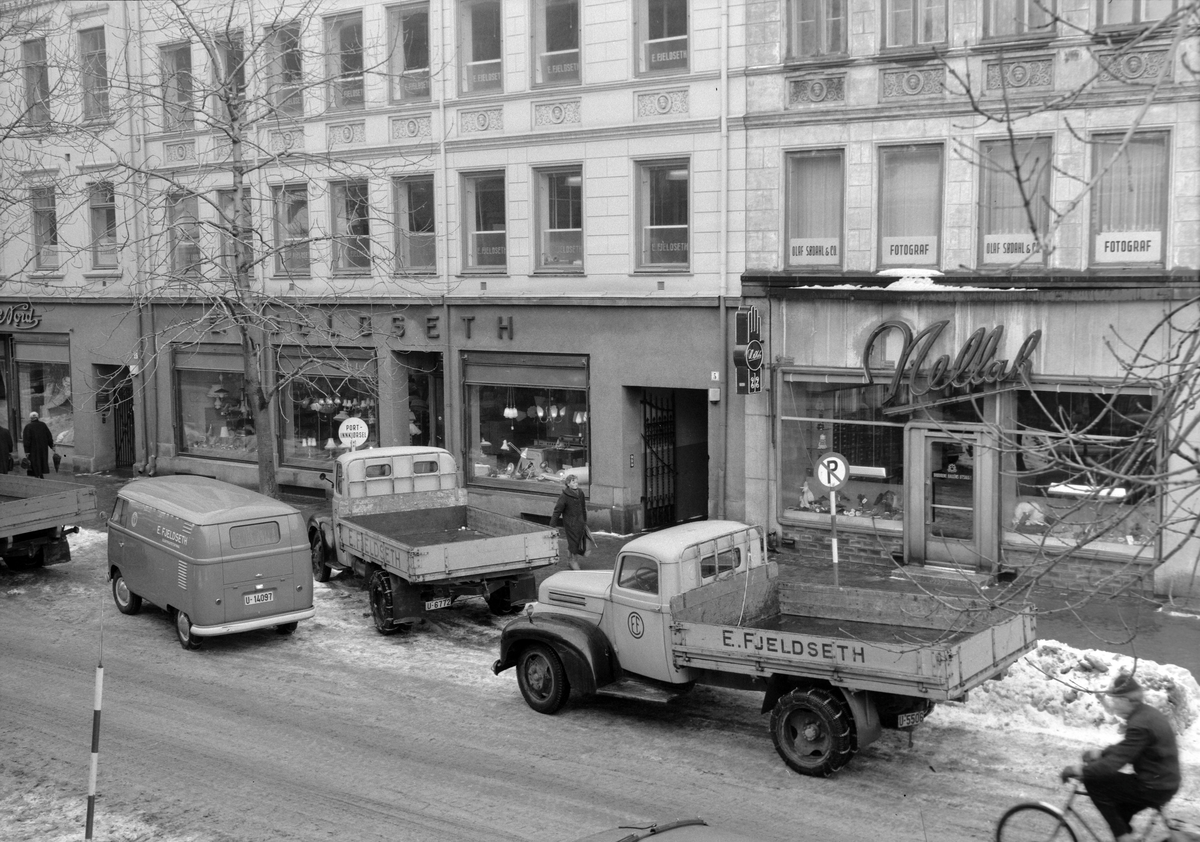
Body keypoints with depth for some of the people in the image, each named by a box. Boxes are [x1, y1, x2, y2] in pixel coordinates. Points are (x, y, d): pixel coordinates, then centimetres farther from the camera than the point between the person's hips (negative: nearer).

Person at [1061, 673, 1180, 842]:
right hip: (1164, 784, 10)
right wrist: (1100, 753, 8)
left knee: (1093, 781, -9)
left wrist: (1080, 771, -20)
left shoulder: (1140, 724, -24)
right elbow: (1126, 748, 21)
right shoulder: (1147, 713, 8)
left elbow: (1115, 762, -28)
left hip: (1153, 788, -10)